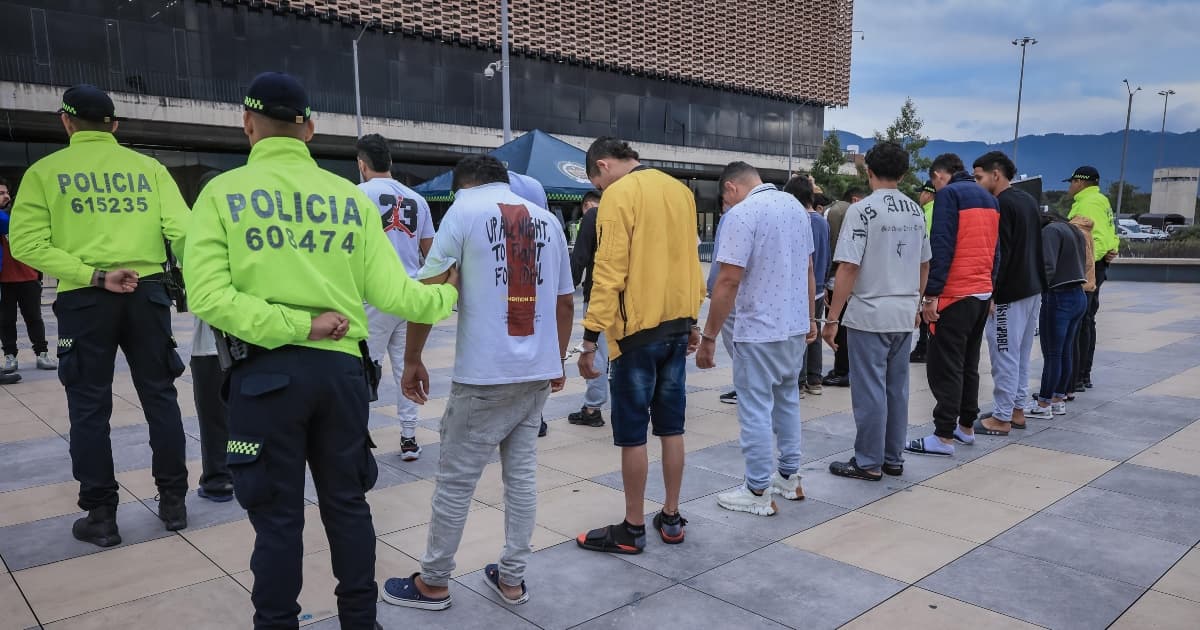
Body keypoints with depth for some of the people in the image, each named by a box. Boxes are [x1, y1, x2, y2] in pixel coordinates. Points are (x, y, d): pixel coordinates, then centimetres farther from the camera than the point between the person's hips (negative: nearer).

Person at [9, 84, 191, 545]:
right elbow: (182, 229, -5)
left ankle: (101, 515, 13)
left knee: (90, 407, 8)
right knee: (160, 396, 10)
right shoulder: (149, 167, 5)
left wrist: (94, 276, -13)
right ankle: (173, 502, 17)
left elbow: (27, 243, -7)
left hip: (85, 298, -1)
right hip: (147, 291, 1)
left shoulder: (45, 171, 3)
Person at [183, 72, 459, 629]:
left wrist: (296, 325, -12)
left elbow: (209, 295, -13)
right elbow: (389, 291, -1)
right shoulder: (351, 196, 3)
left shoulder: (223, 192, -2)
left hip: (267, 371, -2)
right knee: (347, 503, 15)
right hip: (341, 367, 3)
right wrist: (447, 295, 15)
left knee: (278, 515, 8)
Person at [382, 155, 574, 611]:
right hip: (538, 373, 5)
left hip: (484, 374, -5)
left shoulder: (465, 208, -2)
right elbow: (565, 302, 15)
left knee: (456, 480, 6)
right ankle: (511, 578, 22)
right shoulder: (547, 219, 12)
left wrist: (413, 360, 0)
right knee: (522, 474, 13)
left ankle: (433, 583, 20)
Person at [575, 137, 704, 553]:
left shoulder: (619, 194, -11)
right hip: (677, 326, 7)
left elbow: (609, 272, -17)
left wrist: (590, 338, -15)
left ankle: (632, 530, 14)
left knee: (633, 434, 3)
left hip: (638, 330, -7)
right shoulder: (680, 190, 10)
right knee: (671, 427, 14)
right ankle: (671, 519, 24)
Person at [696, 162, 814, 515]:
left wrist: (709, 336, -16)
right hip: (795, 326, 8)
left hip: (760, 330, -8)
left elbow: (729, 281, -20)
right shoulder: (796, 205, 9)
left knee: (756, 408, 2)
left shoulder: (741, 213, -15)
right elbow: (809, 269, 15)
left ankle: (758, 492, 10)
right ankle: (789, 477, 30)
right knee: (787, 399, 20)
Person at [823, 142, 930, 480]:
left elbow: (848, 267, -16)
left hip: (870, 314, -6)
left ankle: (869, 463, 8)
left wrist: (832, 318, -13)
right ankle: (893, 458, 22)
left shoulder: (863, 210, -11)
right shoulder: (916, 211, 9)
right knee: (897, 388, 13)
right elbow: (924, 264, 16)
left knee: (870, 390, 1)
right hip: (905, 314, 7)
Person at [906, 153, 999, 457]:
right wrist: (988, 286, 18)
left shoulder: (948, 194, -9)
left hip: (954, 295, -8)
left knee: (945, 367, -4)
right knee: (968, 363, 16)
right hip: (983, 293, 8)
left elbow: (941, 247, -17)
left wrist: (931, 294, -17)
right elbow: (994, 249, 17)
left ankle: (944, 436, -2)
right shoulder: (989, 198, 16)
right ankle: (966, 427, 23)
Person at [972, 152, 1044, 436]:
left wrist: (991, 294, -16)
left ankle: (1001, 419, 2)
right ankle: (1017, 410, 24)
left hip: (1009, 294, -10)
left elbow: (1000, 253, -19)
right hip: (1033, 289, 10)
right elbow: (1035, 246, 19)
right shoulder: (1029, 200, 14)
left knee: (1004, 356, -4)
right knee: (1020, 355, 15)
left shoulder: (1001, 204, -14)